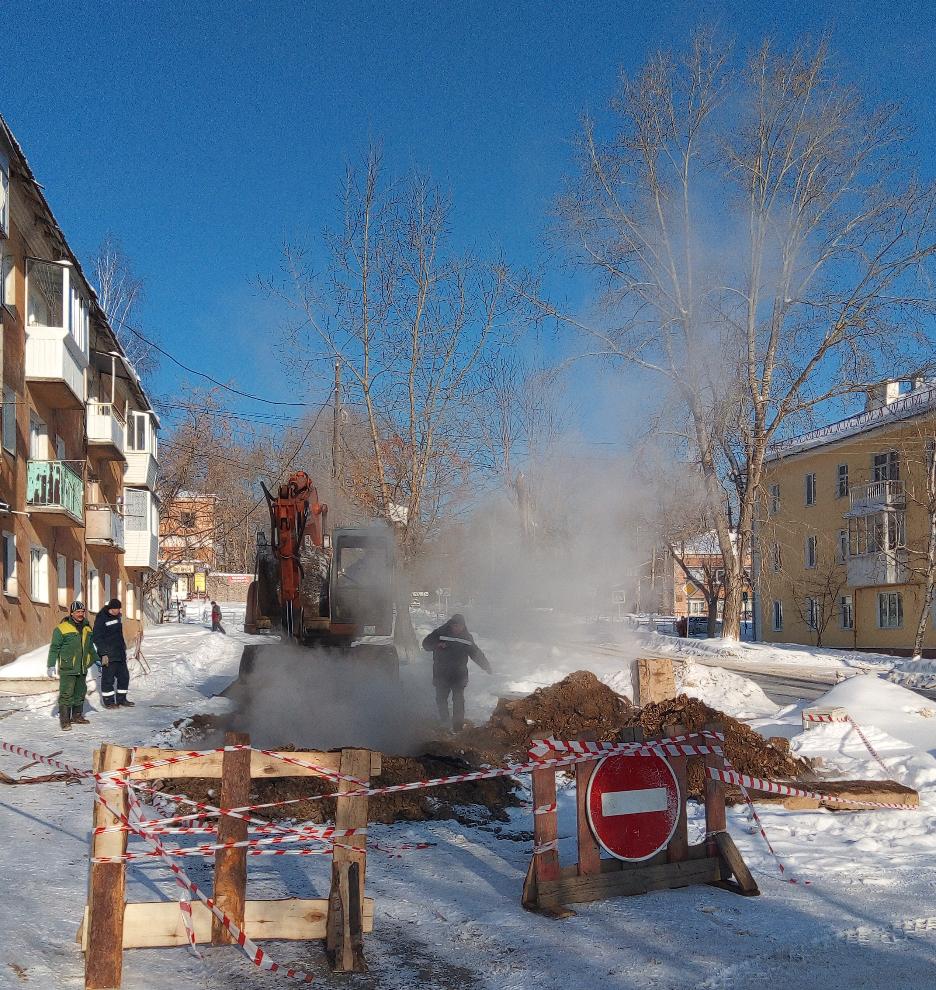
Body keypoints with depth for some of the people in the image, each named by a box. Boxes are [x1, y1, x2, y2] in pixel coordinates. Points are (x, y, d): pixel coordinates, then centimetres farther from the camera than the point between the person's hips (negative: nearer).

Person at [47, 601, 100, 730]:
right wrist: (51, 665, -9)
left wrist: (96, 659, 24)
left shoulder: (87, 628, 12)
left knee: (80, 693, 14)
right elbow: (54, 648, -7)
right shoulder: (62, 628, -9)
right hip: (67, 668, -7)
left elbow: (90, 647, 26)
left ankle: (77, 715, 25)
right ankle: (64, 719, -3)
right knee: (66, 694, -7)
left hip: (82, 669, 7)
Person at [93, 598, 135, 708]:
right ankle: (108, 701, 9)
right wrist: (104, 654, -19)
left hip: (120, 654, 8)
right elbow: (97, 638, -16)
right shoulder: (101, 619, -13)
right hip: (108, 655, -8)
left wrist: (124, 648, 21)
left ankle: (121, 698, 21)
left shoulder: (117, 617, 12)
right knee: (108, 677, -1)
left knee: (124, 675, 10)